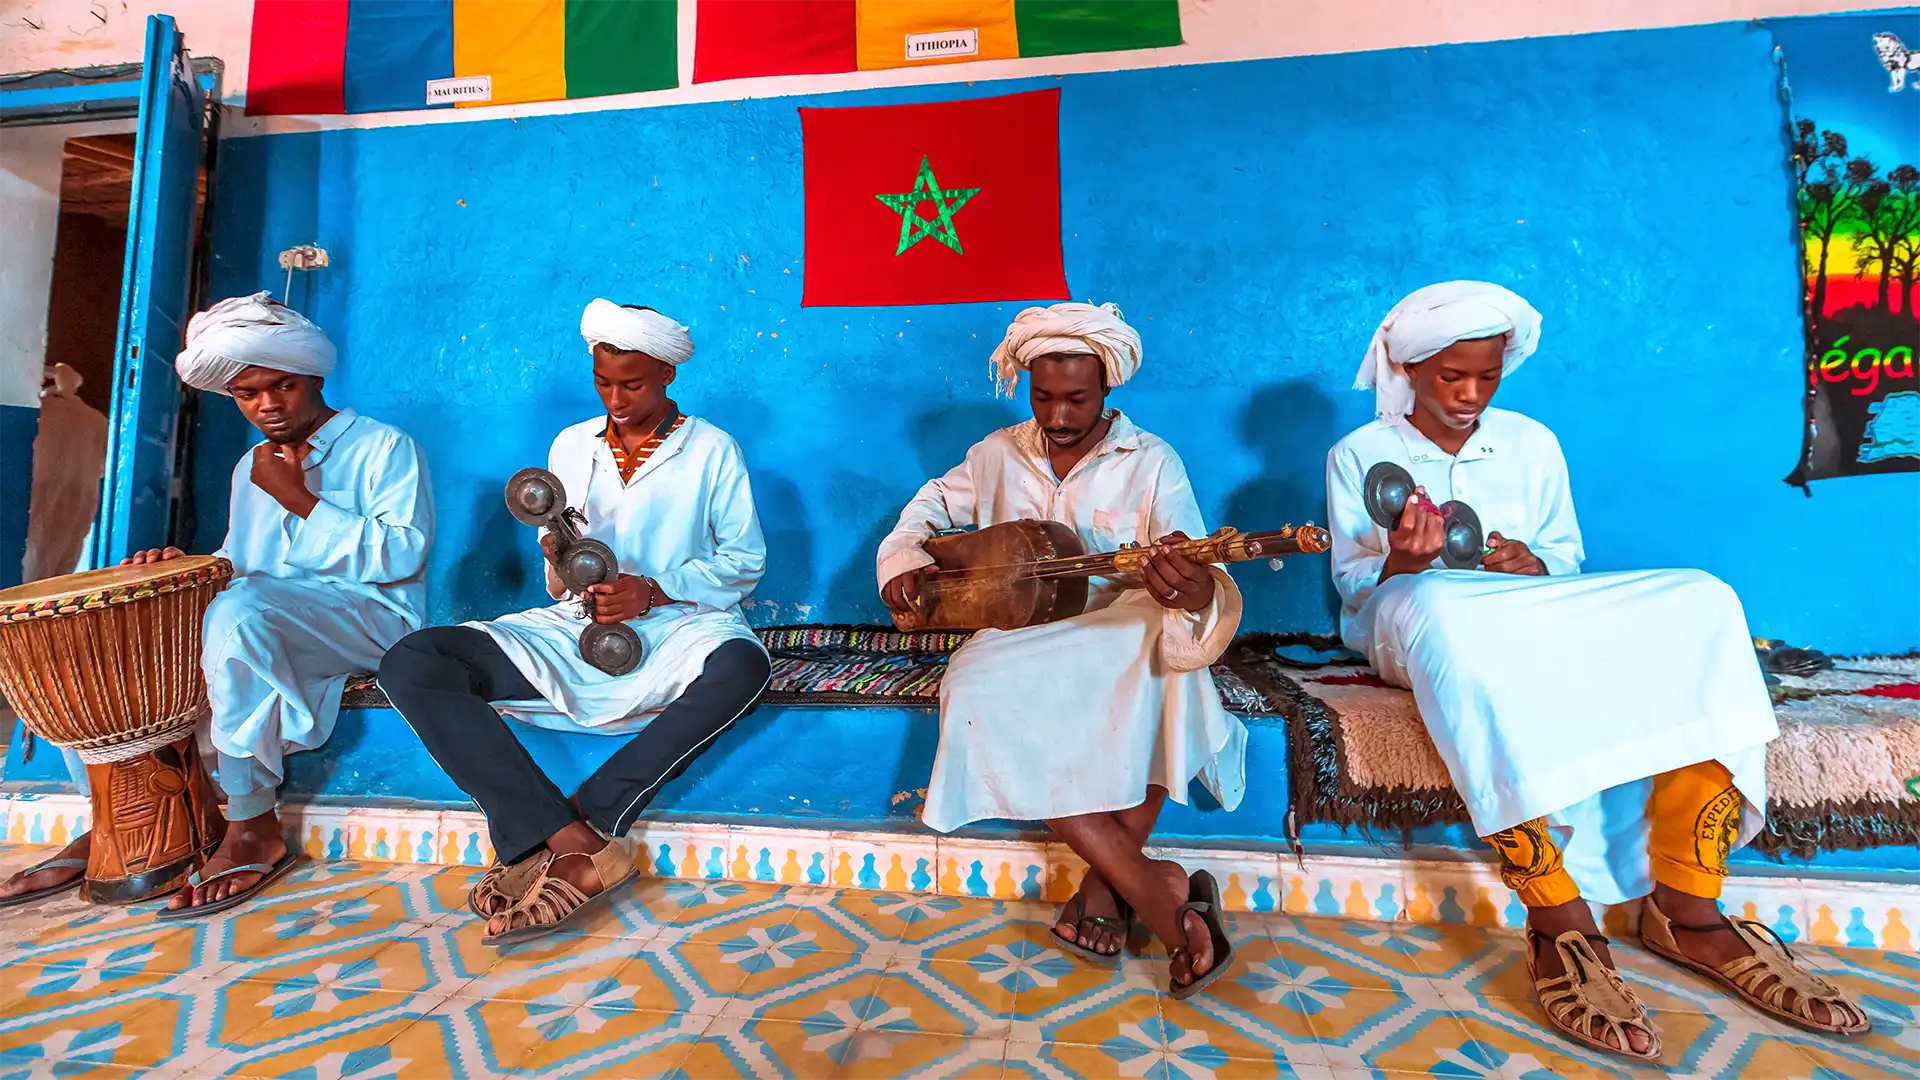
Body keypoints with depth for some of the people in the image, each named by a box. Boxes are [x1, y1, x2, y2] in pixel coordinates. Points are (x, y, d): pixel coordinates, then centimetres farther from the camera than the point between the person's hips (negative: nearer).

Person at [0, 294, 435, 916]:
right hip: (255, 628, 8)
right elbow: (237, 566, 25)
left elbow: (403, 555, -15)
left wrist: (299, 499, -15)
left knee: (239, 609, -36)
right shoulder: (250, 469, 20)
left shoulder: (384, 447, -2)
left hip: (370, 619, -8)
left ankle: (255, 829, -25)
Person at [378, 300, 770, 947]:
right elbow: (557, 582, 19)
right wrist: (561, 570, -7)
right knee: (410, 663, -18)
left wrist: (653, 590, -13)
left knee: (741, 664, -39)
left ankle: (542, 846, -33)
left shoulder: (712, 450, 5)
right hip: (576, 630, 4)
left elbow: (746, 562, 1)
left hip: (674, 629, -4)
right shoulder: (571, 445, 16)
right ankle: (578, 844, -31)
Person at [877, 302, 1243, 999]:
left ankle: (1106, 886, -17)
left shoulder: (1151, 462, -1)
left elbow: (1193, 577, -14)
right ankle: (1156, 887, -23)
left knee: (1167, 665, -36)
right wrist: (903, 564, -4)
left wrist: (1194, 593, -40)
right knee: (978, 694, -31)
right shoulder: (998, 453, 10)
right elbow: (930, 509, 18)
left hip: (1121, 638, -2)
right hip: (1019, 641, 3)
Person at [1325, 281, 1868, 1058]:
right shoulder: (1358, 456, 5)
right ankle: (1561, 924, -37)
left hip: (1538, 616, 5)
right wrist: (1399, 564, -23)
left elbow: (1567, 560, 15)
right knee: (1437, 608, -42)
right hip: (1415, 629, -4)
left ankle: (1684, 909, -20)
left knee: (1698, 605, -21)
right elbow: (1355, 588, 0)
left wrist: (1535, 566, -9)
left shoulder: (1532, 443, 17)